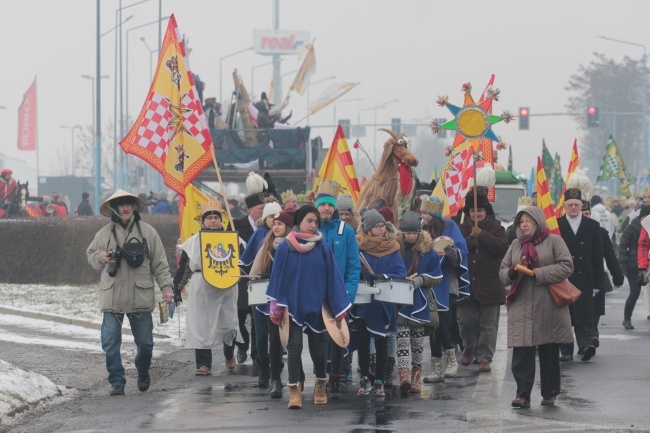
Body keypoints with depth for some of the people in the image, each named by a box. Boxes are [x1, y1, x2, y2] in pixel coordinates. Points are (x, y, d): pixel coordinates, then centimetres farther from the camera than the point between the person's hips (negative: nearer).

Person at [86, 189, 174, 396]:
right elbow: (90, 254, 20)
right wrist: (101, 257, -3)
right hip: (112, 298, 1)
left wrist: (166, 288, -1)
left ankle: (143, 373, 33)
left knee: (144, 341, 6)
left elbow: (160, 264, 6)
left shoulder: (148, 232, 4)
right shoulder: (104, 233, 7)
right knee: (111, 342, -6)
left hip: (140, 297, 0)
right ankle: (117, 382, 3)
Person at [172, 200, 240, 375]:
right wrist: (177, 288, 5)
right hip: (201, 289, 0)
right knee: (201, 326, -4)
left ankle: (229, 355, 31)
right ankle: (204, 364, 1)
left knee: (228, 324, 2)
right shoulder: (193, 242, 7)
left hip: (226, 288, 0)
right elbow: (182, 267, 9)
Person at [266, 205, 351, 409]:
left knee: (318, 347, 8)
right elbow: (278, 277, 1)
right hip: (292, 305, -1)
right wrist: (277, 307, -3)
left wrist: (338, 307, -2)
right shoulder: (285, 248, -1)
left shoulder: (323, 248, 1)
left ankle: (321, 385, 30)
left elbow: (332, 277, 2)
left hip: (316, 306, 1)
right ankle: (294, 391, -4)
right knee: (294, 346, -6)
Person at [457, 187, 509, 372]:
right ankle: (469, 348, 29)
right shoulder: (462, 229, 10)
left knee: (488, 324, 0)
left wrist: (481, 235, -17)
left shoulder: (496, 228, 5)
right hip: (467, 285, 1)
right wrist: (471, 239, -18)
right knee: (466, 321, 3)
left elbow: (502, 246, -13)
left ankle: (484, 357, 7)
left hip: (489, 285, -1)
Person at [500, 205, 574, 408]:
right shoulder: (515, 245, 17)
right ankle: (523, 394, -6)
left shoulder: (553, 241, 1)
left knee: (549, 353, 5)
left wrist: (537, 273, -14)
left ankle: (550, 393, 15)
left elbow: (566, 266, -9)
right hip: (521, 307, 3)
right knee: (521, 353, -6)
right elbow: (502, 271, 16)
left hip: (547, 307, -3)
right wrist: (512, 271, -8)